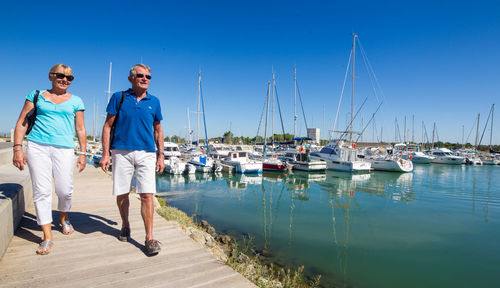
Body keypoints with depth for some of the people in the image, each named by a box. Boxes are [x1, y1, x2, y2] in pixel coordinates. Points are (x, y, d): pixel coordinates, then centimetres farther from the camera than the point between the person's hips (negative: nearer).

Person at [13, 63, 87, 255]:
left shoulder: (76, 101, 13)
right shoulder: (36, 95, 12)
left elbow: (80, 129, 12)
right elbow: (22, 123, 10)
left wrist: (83, 153, 5)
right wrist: (17, 148, 0)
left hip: (64, 149, 0)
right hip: (37, 146, 0)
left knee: (65, 190, -3)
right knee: (41, 190, -4)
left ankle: (63, 218, 29)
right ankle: (47, 236, 4)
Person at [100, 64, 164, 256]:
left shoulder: (154, 101, 10)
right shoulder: (119, 97, 5)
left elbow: (158, 130, 15)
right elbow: (108, 126, 5)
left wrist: (160, 155, 8)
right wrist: (105, 154, -3)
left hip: (147, 153, 0)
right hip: (121, 152, 0)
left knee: (147, 195, -7)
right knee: (121, 194, 8)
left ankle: (149, 238, 0)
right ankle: (125, 226, 33)